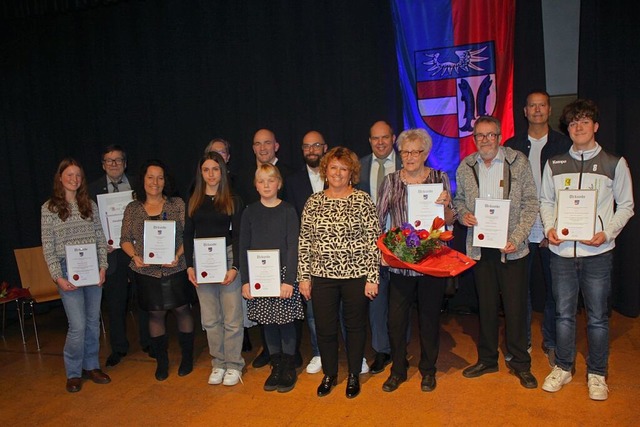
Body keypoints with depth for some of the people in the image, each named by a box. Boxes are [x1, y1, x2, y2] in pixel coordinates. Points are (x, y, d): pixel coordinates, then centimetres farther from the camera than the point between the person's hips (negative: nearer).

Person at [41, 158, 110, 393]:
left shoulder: (90, 205, 7)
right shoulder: (49, 208, -1)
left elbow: (101, 238, 8)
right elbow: (48, 247, -3)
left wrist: (103, 266, -1)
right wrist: (58, 276, -9)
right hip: (68, 270, -3)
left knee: (93, 322, 10)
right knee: (78, 325, -5)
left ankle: (91, 366, 27)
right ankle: (74, 372, 15)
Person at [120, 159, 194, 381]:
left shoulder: (177, 204, 1)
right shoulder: (132, 208, 6)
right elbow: (125, 239, 7)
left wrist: (178, 256, -17)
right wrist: (134, 256, -10)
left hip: (176, 270, -1)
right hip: (147, 271, 2)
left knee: (182, 310, 6)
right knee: (155, 314, 9)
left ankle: (187, 358, 23)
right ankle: (161, 361, 25)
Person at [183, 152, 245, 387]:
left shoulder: (233, 200, 1)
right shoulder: (194, 201, 10)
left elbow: (237, 235, -3)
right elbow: (188, 235, 10)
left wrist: (235, 267, -12)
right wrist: (189, 265, -1)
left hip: (227, 259, -3)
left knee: (232, 318, 0)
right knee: (210, 318, 9)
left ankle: (234, 365, 15)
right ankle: (218, 364, 22)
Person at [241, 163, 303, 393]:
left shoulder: (288, 211, -2)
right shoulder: (250, 212, 5)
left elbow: (293, 247, -6)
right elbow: (243, 247, 5)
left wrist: (289, 280, -13)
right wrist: (245, 280, -2)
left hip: (283, 274, -2)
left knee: (286, 321, 4)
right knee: (268, 322, 9)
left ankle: (289, 369, 19)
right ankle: (276, 367, 25)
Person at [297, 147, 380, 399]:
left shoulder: (362, 200, -5)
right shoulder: (313, 202, 3)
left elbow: (373, 242, -6)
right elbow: (304, 242, 5)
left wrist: (372, 278, -9)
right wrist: (303, 277, 2)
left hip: (356, 275, -2)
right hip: (322, 276, 2)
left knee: (355, 325, 12)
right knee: (324, 328, 10)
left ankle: (354, 375, 31)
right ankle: (329, 374, 32)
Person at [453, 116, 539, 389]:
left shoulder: (518, 162, -3)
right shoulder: (465, 166, 4)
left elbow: (530, 203, -3)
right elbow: (459, 199, 16)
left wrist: (516, 238, -13)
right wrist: (463, 214, -7)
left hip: (512, 246, -2)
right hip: (480, 246, 2)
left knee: (515, 306, 4)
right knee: (485, 305, 13)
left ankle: (520, 363, 22)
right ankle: (487, 359, 29)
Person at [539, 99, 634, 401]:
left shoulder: (614, 164, 2)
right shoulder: (554, 164, 8)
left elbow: (626, 205, 5)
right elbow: (546, 201, 13)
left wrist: (608, 232, -10)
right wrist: (549, 228, -4)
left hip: (597, 252, -2)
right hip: (562, 250, 2)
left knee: (598, 316, 7)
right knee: (564, 313, 11)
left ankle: (597, 374, 23)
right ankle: (563, 367, 26)